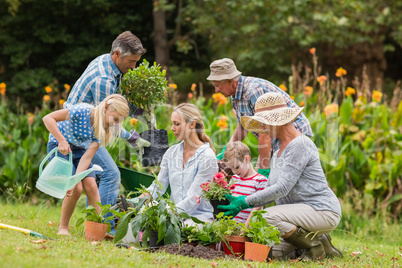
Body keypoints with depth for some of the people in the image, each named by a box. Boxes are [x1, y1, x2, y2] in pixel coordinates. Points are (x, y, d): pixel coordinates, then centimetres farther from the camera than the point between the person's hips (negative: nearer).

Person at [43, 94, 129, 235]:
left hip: (79, 149, 5)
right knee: (76, 189, -16)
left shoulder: (105, 128, -14)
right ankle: (63, 228, 1)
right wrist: (62, 140, -41)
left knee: (91, 186, -12)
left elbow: (87, 157, -18)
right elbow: (48, 118, -32)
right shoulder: (82, 111, -30)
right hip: (59, 147, -5)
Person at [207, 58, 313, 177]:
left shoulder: (254, 90, -26)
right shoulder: (235, 95, 5)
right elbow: (242, 127, 21)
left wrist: (264, 171, -27)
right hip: (276, 144, 10)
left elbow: (265, 134, -28)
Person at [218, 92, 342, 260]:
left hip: (322, 210, -9)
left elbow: (282, 188, -22)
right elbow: (271, 191, 15)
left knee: (265, 216, -27)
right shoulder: (278, 154, 16)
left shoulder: (299, 145, -15)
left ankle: (315, 246, -11)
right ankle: (319, 241, 11)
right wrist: (239, 202, 2)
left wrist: (245, 202, -19)